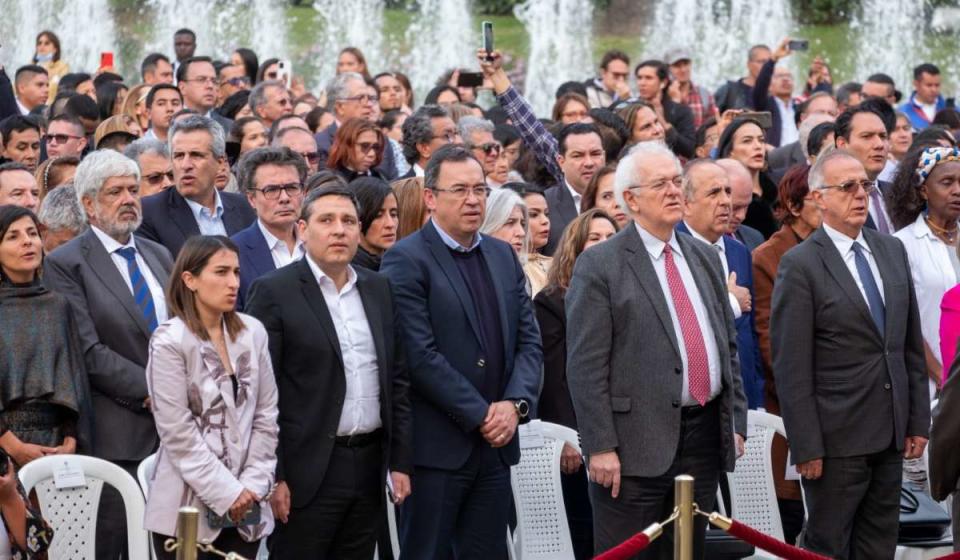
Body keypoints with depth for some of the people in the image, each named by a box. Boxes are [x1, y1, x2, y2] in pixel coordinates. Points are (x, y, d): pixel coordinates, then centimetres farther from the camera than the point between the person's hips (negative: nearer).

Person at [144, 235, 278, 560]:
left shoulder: (253, 333, 6)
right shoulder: (170, 342, -9)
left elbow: (265, 417, 8)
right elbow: (178, 434, -12)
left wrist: (253, 485, -2)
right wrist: (226, 494, -13)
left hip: (245, 509, 4)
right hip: (188, 508, -4)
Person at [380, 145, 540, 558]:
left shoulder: (503, 256, 14)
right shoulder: (405, 261, -8)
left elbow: (529, 340, 11)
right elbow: (420, 355, -15)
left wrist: (515, 404, -6)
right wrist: (481, 415, -14)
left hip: (496, 446, 6)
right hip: (435, 447, -6)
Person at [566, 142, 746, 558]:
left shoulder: (705, 259, 15)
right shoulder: (599, 266, -6)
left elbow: (729, 346, 20)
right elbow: (585, 366, -10)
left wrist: (736, 421, 12)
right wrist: (600, 447, -15)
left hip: (705, 437, 6)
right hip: (637, 443, -6)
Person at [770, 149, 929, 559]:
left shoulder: (892, 251, 11)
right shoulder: (800, 265, -9)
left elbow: (912, 345, 14)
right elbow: (792, 367, -12)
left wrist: (918, 420, 10)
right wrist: (807, 446, -15)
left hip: (890, 434, 6)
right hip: (838, 435, -6)